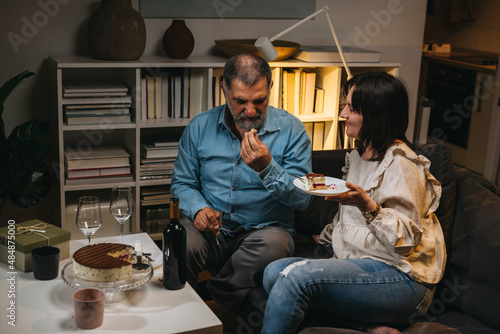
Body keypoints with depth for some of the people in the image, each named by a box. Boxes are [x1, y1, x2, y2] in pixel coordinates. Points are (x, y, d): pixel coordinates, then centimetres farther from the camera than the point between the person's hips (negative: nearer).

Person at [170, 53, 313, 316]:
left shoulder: (291, 130, -3)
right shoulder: (200, 127, 5)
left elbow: (303, 199, -8)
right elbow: (182, 183, 13)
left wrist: (266, 168, -24)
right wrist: (198, 208, -10)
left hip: (266, 228, -1)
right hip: (213, 230, 1)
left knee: (274, 245, -36)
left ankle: (214, 298, -13)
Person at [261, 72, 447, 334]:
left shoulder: (401, 165, -12)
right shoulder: (358, 155, 17)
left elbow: (407, 240, -18)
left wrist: (368, 206, -31)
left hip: (400, 277, -9)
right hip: (358, 265, 10)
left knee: (297, 276, -29)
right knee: (274, 272, -11)